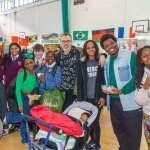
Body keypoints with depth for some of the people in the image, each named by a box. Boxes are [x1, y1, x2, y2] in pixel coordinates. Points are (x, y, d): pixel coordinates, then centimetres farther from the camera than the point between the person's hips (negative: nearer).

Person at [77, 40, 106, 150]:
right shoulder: (82, 64, 5)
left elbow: (105, 80, -2)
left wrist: (103, 96, -10)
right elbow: (79, 83, 3)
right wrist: (80, 99, -2)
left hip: (97, 97, -2)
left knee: (96, 121, -3)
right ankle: (92, 140, 30)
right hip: (86, 98, 2)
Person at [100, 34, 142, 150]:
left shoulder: (130, 55, -8)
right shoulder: (107, 61, 12)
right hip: (113, 101, 7)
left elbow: (137, 76, -15)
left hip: (130, 102, -6)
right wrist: (105, 88, 0)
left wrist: (122, 90, -21)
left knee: (133, 132, 4)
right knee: (118, 130, 19)